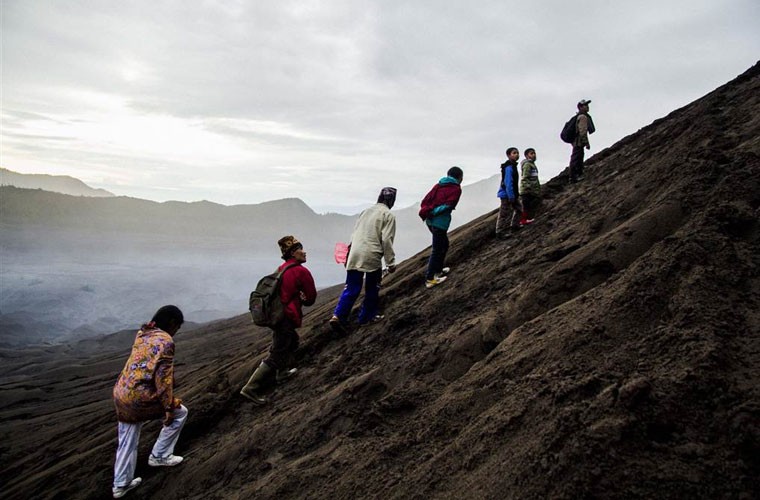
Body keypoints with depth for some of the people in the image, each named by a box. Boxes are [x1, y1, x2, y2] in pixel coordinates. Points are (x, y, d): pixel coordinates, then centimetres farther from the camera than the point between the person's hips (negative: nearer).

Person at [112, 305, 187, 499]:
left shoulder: (142, 334, 13)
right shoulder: (165, 340, -13)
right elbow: (163, 376, -17)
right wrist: (169, 407, -12)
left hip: (121, 394, 8)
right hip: (141, 397, -8)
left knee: (127, 442, 21)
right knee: (179, 412, 14)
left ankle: (121, 484, 31)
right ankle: (159, 456, 21)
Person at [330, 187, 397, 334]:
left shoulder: (367, 211, 18)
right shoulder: (388, 215, -2)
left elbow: (354, 233, 17)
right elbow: (387, 240, -9)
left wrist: (349, 253, 22)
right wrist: (391, 262, -4)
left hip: (354, 256, 6)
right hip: (372, 257, -5)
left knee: (351, 289, 8)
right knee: (372, 289, 13)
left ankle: (338, 316, -4)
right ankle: (366, 316, 22)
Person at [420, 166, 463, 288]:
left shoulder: (439, 185, 15)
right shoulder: (456, 189, -4)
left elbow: (426, 199, 7)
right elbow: (447, 205, -16)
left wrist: (426, 211, 0)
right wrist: (432, 213, -14)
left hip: (430, 221, 8)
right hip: (440, 222, -8)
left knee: (444, 245, 26)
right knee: (437, 250, 1)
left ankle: (437, 270, 37)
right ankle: (430, 279, 4)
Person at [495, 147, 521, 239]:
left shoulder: (513, 166, 13)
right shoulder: (508, 167, -19)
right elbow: (508, 182, -24)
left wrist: (516, 194, 22)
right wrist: (511, 196, -24)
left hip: (513, 194, 11)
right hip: (506, 194, -11)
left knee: (519, 209, 21)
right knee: (504, 213, -6)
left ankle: (514, 226, 34)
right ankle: (500, 232, 0)